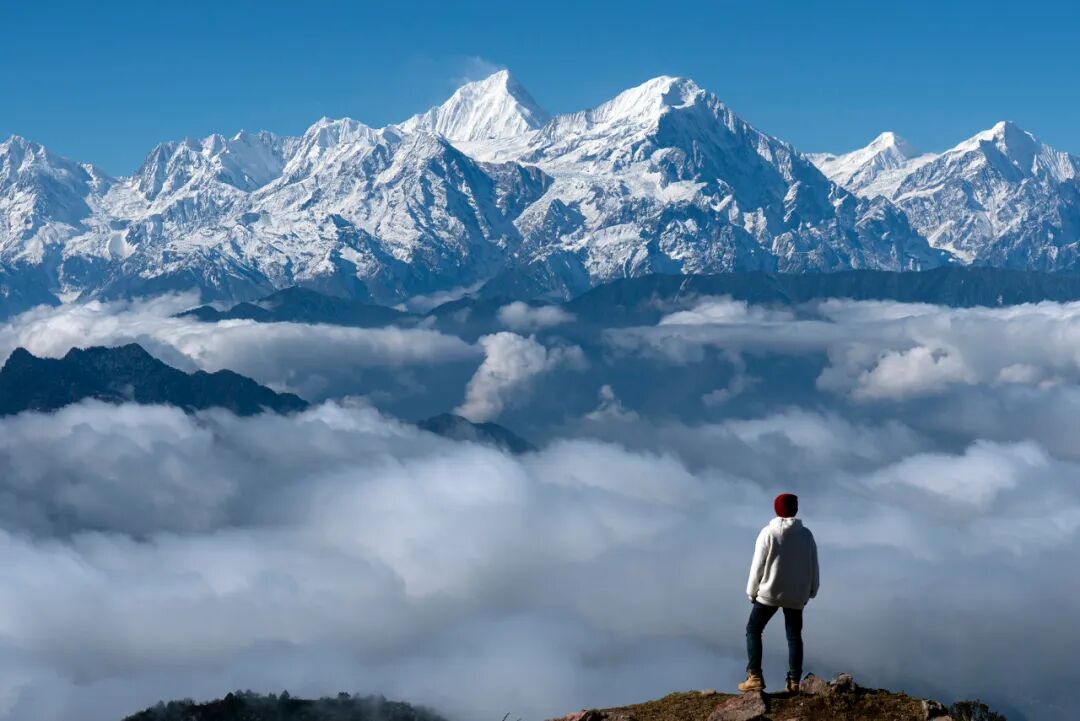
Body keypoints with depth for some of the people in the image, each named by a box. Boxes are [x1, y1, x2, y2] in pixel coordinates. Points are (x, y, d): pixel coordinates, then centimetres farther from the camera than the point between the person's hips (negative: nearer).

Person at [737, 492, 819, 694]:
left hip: (769, 592, -3)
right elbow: (813, 566, 4)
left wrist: (752, 591, 3)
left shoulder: (768, 533, -11)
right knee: (794, 635, 13)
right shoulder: (806, 534, -2)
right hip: (796, 595, 3)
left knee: (753, 630, 9)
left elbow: (758, 565, -9)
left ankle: (755, 677, -1)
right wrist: (811, 591, 17)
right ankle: (794, 681, 7)